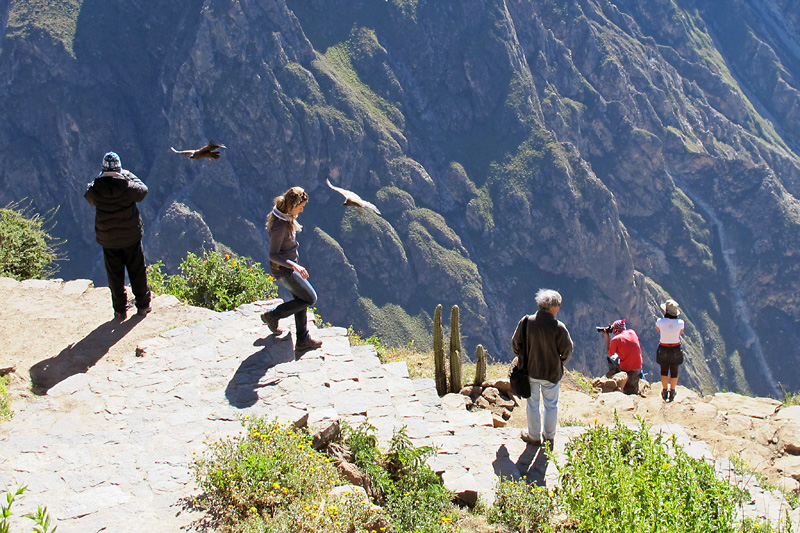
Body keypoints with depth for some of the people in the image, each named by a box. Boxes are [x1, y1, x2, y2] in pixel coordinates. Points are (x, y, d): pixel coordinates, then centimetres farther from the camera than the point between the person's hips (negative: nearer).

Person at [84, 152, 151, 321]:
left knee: (115, 275, 12)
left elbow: (89, 198, 11)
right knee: (137, 271, 13)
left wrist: (101, 179, 15)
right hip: (131, 237, -1)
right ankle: (143, 306, 22)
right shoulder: (128, 186, -17)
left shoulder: (95, 189, -13)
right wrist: (130, 175, 14)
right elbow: (143, 190, 3)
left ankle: (120, 310, 18)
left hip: (107, 240, 1)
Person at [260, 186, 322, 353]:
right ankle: (272, 316, 13)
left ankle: (303, 341, 26)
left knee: (301, 300, 16)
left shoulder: (286, 217, 0)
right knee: (310, 298, 3)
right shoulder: (280, 225, -29)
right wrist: (293, 265, -37)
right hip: (283, 270, -10)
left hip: (289, 266, 10)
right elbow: (273, 255, -27)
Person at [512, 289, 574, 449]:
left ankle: (534, 436, 31)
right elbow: (567, 351, -11)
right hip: (552, 373, -1)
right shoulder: (558, 327, -21)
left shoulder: (526, 322, -14)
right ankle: (549, 436, 33)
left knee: (533, 404, 17)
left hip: (530, 371, 1)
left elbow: (515, 344, -4)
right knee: (551, 405, 19)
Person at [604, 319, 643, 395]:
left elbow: (609, 354, 5)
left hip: (625, 368, -3)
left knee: (610, 358, 24)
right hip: (638, 368, 4)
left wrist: (607, 338, 9)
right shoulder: (632, 332, 3)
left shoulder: (616, 339, -12)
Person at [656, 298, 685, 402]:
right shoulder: (680, 323, -18)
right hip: (676, 350, 1)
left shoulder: (660, 322, -20)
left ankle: (665, 391, 26)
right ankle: (672, 393, 26)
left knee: (664, 371, 18)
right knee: (674, 372, 17)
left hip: (663, 350, 0)